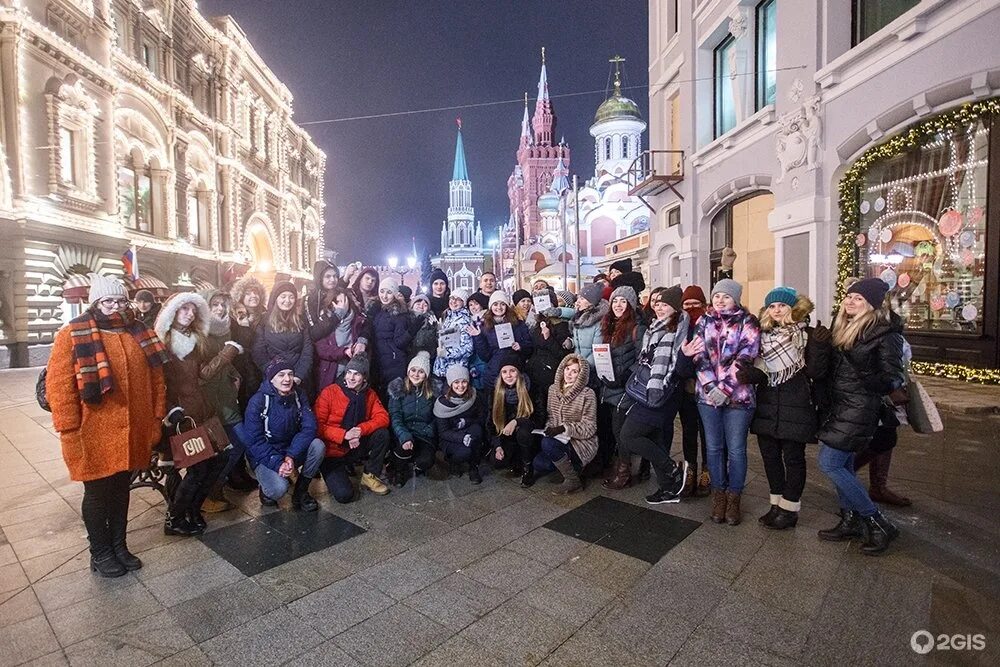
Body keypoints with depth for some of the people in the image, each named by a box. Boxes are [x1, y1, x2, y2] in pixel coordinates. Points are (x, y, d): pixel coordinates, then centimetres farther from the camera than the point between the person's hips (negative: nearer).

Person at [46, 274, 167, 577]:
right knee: (97, 494, 11)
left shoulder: (140, 333, 7)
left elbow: (156, 378, 9)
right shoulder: (73, 335, -8)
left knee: (121, 490, 18)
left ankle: (119, 546, 34)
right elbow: (59, 386, -11)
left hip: (132, 434, 4)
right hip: (95, 435, -4)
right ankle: (100, 554, 29)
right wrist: (69, 433, -14)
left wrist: (156, 418, 7)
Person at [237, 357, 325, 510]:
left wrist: (291, 456, -25)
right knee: (278, 489, -30)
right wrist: (278, 463, -27)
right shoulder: (258, 401, -17)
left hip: (292, 450, 4)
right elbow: (254, 441, -17)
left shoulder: (298, 395, -6)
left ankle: (300, 492, -4)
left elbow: (309, 427, -13)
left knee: (318, 445, -25)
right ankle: (267, 490, 10)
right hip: (265, 456, -4)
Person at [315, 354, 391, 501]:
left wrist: (361, 429, -26)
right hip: (333, 452, -4)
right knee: (344, 495, -20)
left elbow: (383, 417, -9)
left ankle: (370, 476, -2)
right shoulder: (329, 392, -13)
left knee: (382, 434, -21)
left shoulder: (369, 394, -1)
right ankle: (331, 474, 16)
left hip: (357, 447, 4)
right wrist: (344, 435, -27)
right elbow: (318, 425, -15)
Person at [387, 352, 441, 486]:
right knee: (404, 448, -35)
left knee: (426, 461, -28)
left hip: (425, 435, 1)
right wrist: (404, 437, -27)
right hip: (403, 433, -1)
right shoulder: (398, 388, -2)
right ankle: (399, 471, 2)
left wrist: (429, 430, -10)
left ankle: (412, 467, 12)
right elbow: (395, 417, -10)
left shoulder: (435, 389, 0)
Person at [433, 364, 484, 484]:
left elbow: (480, 419, 0)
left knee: (476, 429, -31)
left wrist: (466, 421, -22)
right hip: (448, 439, -3)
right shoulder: (442, 403, -15)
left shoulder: (473, 397, -6)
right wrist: (462, 438, -33)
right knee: (464, 452, -34)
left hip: (469, 435, 3)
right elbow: (443, 432, -15)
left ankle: (474, 467, -13)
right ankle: (453, 462, 5)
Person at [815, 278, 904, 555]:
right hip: (840, 404, 8)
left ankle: (878, 523, 7)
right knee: (843, 464, 14)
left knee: (829, 463, -8)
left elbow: (892, 376, -12)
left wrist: (879, 383, -28)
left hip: (859, 407, -8)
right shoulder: (842, 326, 9)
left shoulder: (884, 331, -11)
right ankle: (850, 521, 27)